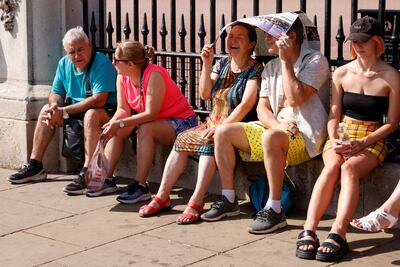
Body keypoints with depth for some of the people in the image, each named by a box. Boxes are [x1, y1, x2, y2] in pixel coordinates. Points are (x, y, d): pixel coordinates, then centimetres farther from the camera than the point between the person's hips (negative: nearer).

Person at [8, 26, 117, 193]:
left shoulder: (102, 63, -22)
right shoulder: (64, 64, 3)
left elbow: (99, 100, -31)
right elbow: (56, 93, 9)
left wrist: (64, 112, -29)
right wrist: (55, 107, -17)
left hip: (106, 112, -8)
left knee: (91, 114, -38)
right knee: (47, 110, 4)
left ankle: (87, 174, -41)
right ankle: (35, 166, 8)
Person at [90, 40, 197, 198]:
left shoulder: (154, 75, -27)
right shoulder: (122, 77, -3)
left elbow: (150, 114, -30)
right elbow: (123, 109, -4)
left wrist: (120, 124, -33)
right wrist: (112, 123, -26)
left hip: (181, 122, -8)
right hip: (153, 121, 8)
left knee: (145, 129, -33)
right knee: (117, 130, -10)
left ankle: (140, 186, -31)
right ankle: (106, 178, -6)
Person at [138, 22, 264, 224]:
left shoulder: (255, 70, -5)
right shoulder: (222, 64, 15)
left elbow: (246, 105, -16)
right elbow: (205, 94, 7)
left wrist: (222, 127, -24)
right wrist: (207, 64, -4)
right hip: (214, 124, 6)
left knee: (210, 142, -33)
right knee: (182, 139, -16)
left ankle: (196, 202, -36)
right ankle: (162, 197, -15)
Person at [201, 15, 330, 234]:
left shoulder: (315, 61, -8)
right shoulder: (271, 67, 14)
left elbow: (296, 98, -23)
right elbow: (262, 107, 6)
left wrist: (286, 60, -15)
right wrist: (278, 124, -16)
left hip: (305, 135, -8)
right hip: (275, 128, 8)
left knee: (270, 137, -39)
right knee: (223, 132, -3)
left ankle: (274, 210, -31)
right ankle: (228, 200, 1)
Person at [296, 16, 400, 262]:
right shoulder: (342, 73, 8)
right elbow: (334, 115, 9)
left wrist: (361, 143, -13)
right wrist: (334, 140, -11)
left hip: (372, 140, -2)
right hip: (341, 135, 2)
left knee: (349, 168, -35)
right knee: (331, 167, -32)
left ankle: (338, 235, -48)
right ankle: (309, 231, -44)